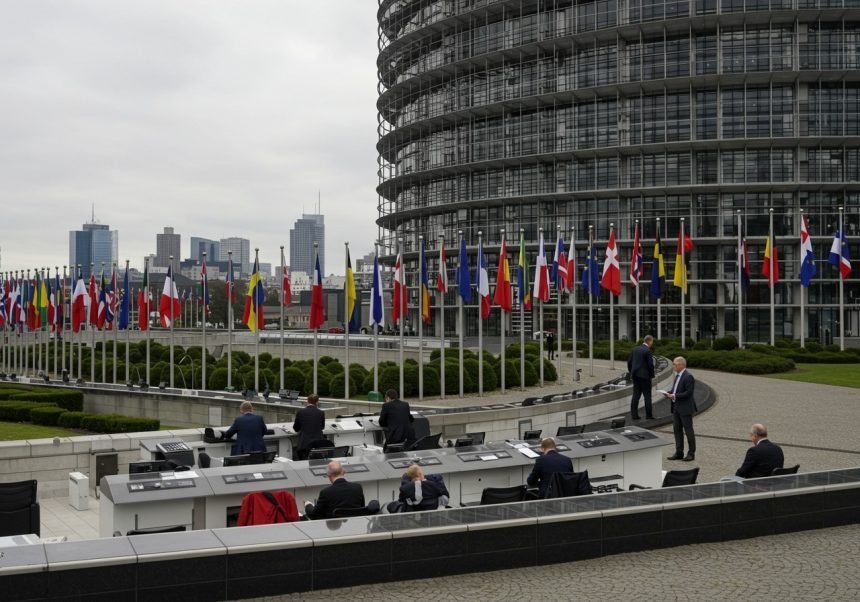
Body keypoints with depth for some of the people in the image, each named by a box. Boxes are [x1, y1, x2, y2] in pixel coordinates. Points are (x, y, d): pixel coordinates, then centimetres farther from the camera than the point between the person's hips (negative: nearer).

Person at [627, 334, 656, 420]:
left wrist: (631, 372, 18)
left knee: (636, 395, 8)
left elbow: (629, 362, 9)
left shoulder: (635, 349, 7)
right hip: (644, 376, -6)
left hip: (635, 375, 6)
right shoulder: (647, 351, -13)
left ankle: (634, 414, 6)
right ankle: (649, 415, 9)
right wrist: (652, 374, -1)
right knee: (647, 396, 4)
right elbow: (650, 364, -15)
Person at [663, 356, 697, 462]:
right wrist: (669, 393, 2)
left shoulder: (688, 377, -16)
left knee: (688, 430, 1)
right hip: (676, 407, 9)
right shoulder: (678, 375, 12)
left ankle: (691, 453, 9)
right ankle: (679, 453, 18)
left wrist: (674, 396, -21)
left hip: (685, 408, -9)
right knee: (677, 429, 11)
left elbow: (688, 393, -21)